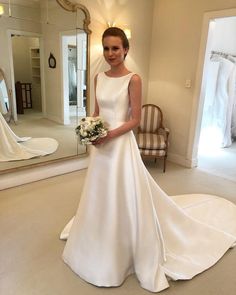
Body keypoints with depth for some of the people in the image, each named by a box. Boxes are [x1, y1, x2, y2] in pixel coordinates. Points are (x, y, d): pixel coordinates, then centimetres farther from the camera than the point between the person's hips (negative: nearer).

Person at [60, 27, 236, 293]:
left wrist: (110, 135, -20)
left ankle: (130, 250, 27)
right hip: (100, 146, 7)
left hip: (121, 144, -6)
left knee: (124, 197, 3)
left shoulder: (133, 79, -10)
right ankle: (103, 247, 46)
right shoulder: (99, 78, 8)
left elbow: (135, 120, -11)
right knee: (101, 196, 20)